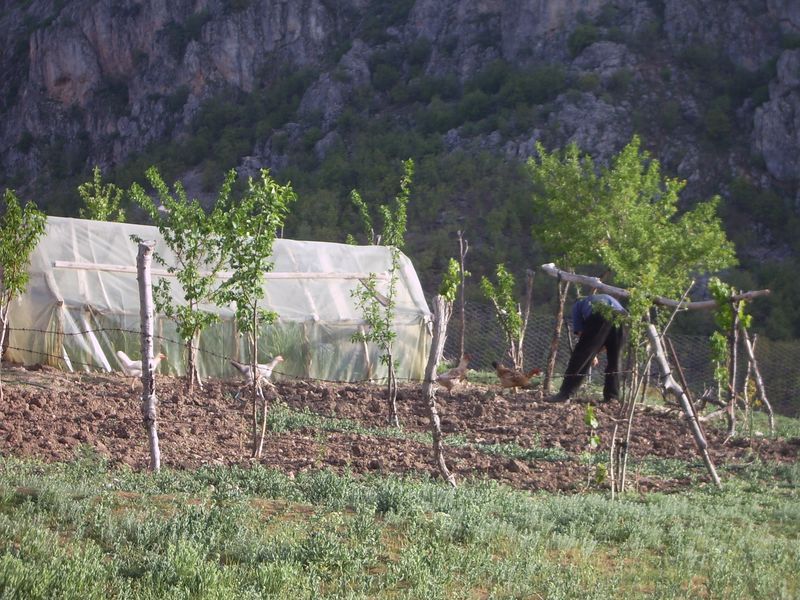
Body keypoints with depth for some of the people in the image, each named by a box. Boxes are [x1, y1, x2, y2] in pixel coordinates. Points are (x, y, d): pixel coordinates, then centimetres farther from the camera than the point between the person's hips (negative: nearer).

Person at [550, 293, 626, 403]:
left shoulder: (578, 305, 34)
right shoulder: (609, 298, 45)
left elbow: (580, 333, 23)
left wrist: (592, 354, 30)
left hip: (599, 317, -4)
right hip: (621, 316, 4)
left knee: (580, 356, 2)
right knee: (614, 360, 19)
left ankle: (565, 393, -1)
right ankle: (612, 397, 18)